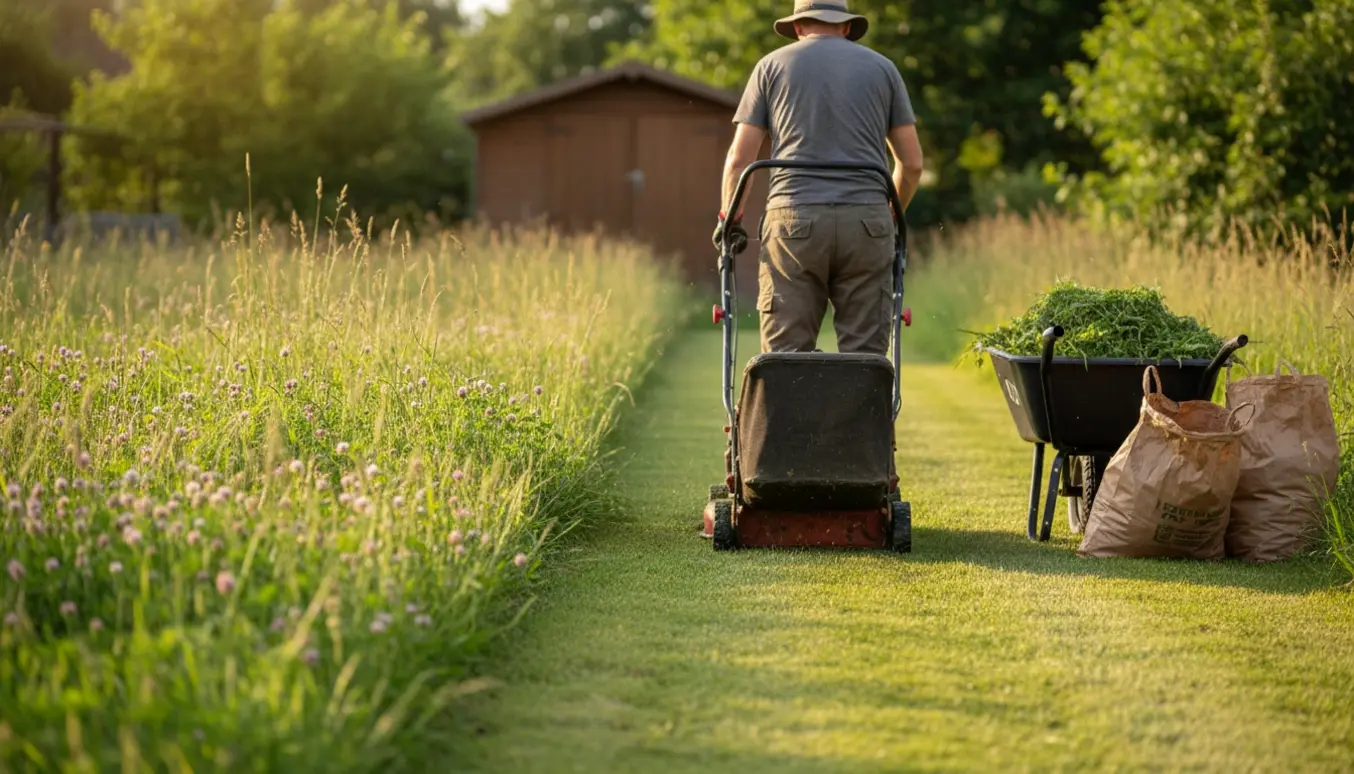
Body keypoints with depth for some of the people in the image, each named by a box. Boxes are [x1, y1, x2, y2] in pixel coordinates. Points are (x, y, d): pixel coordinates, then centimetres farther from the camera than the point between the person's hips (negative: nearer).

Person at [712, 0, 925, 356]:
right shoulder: (881, 67, 15)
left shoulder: (772, 65, 12)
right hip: (866, 218, 1)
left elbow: (739, 157, 6)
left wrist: (729, 218, 19)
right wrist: (893, 216, 28)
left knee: (785, 353, 0)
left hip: (793, 219, -1)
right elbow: (911, 163, 13)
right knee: (864, 354, 2)